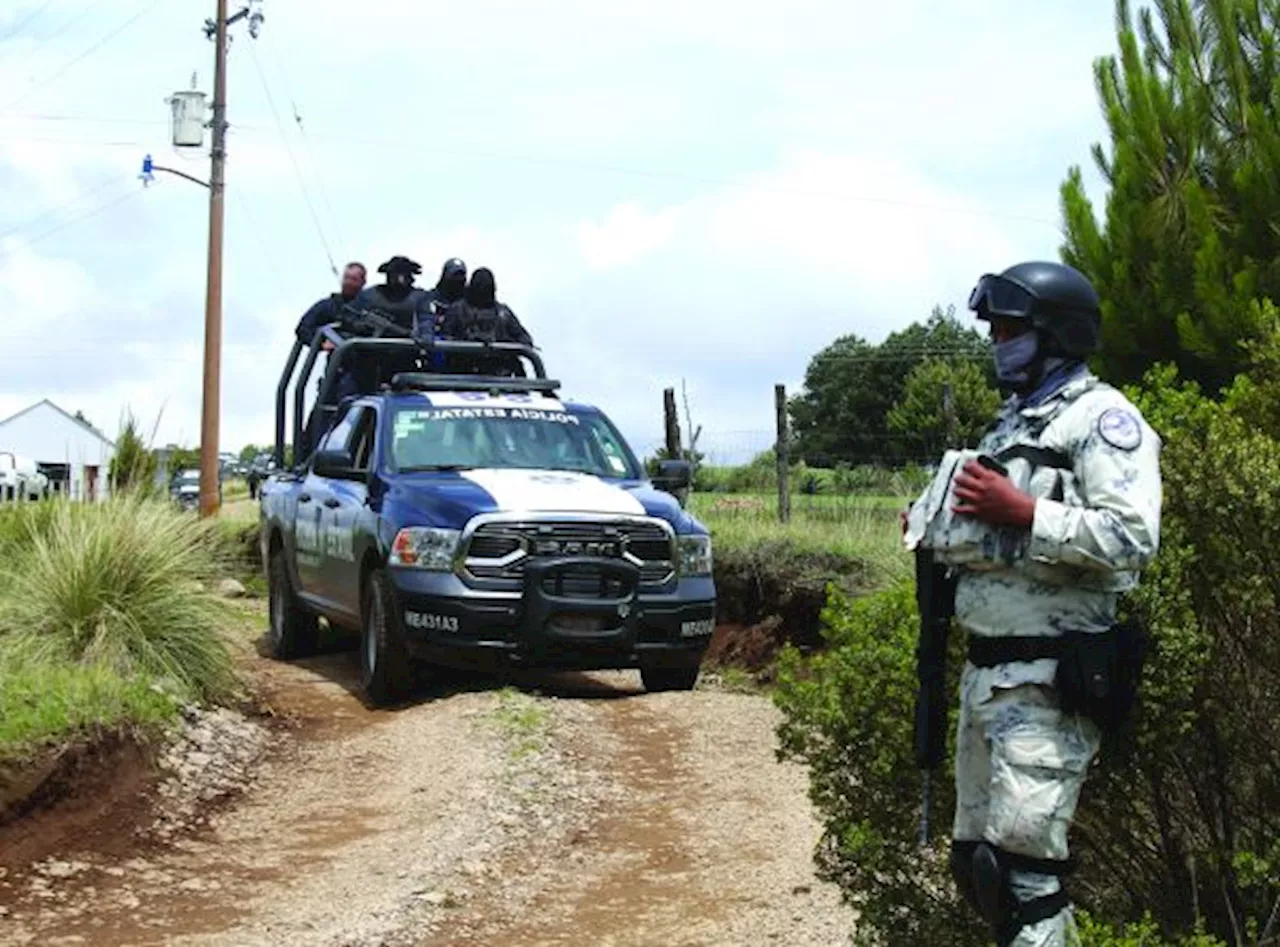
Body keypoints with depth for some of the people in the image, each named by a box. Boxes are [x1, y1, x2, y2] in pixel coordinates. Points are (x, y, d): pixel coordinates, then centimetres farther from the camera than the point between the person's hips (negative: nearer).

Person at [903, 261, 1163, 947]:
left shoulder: (1100, 416, -8)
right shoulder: (1013, 421, 20)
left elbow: (1132, 538, -20)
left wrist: (1020, 511, -21)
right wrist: (938, 531, 9)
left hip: (1048, 679, -9)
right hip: (985, 670, 9)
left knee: (1022, 864, -11)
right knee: (975, 861, 14)